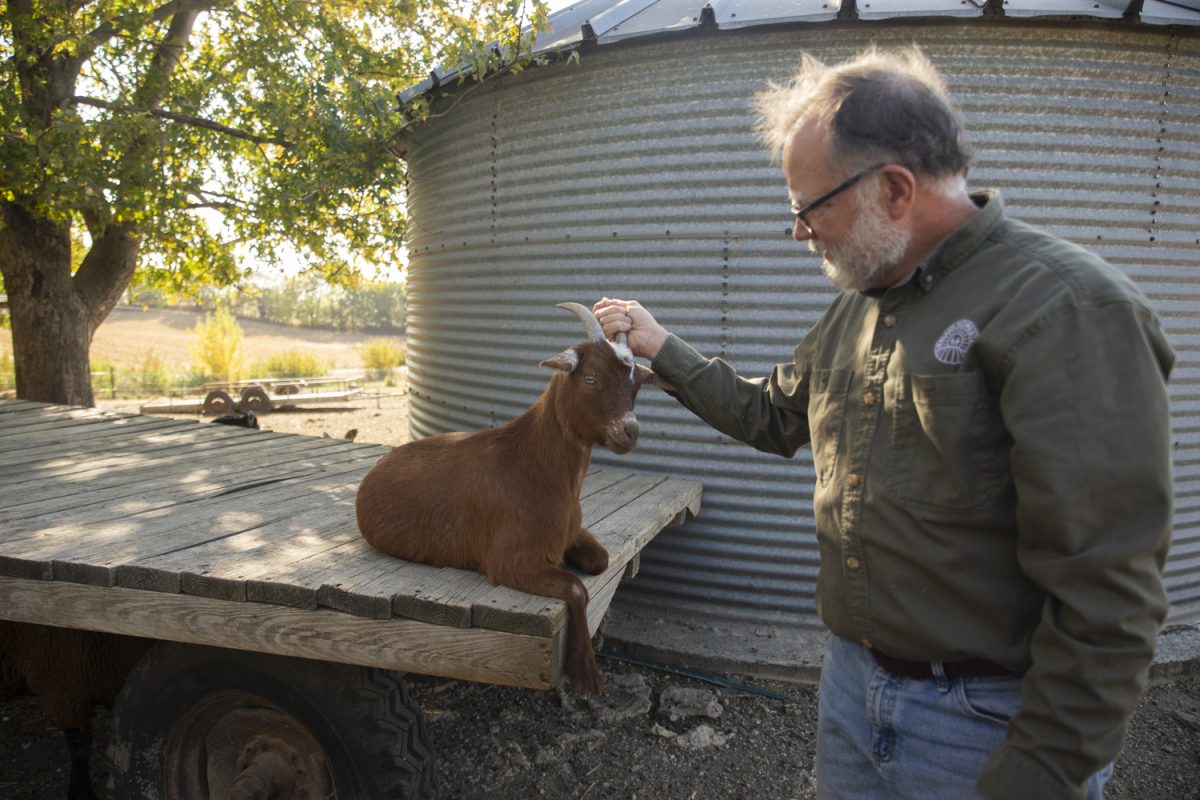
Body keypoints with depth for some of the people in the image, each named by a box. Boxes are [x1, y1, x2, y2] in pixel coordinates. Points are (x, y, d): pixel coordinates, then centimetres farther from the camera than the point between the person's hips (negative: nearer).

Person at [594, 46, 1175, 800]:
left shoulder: (1069, 310, -20)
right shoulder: (855, 310, 6)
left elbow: (1105, 601, -23)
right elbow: (772, 416, 19)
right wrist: (663, 348, 14)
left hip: (985, 728, -7)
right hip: (852, 679, 7)